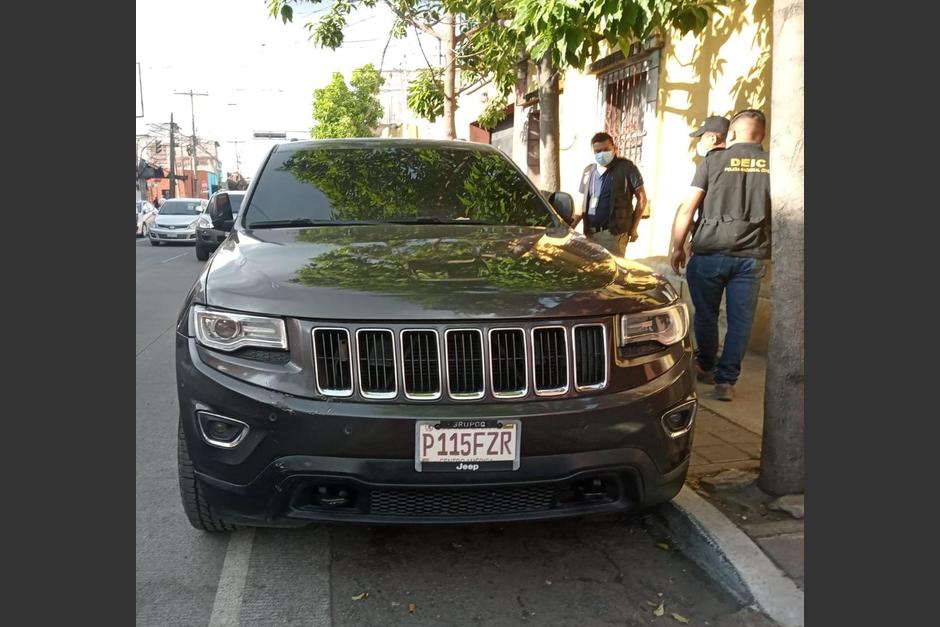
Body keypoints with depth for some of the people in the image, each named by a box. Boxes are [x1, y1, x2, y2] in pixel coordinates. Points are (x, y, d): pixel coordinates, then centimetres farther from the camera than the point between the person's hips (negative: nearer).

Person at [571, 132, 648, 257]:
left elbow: (641, 198, -3)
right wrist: (573, 224, 8)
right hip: (590, 233, 6)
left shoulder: (626, 167, -5)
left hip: (614, 233, -6)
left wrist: (634, 227, -6)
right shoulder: (589, 171, 13)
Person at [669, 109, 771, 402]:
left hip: (710, 252, -1)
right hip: (752, 256, 1)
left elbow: (686, 209, -3)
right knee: (740, 321, 8)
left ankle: (706, 367, 31)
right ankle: (726, 380, 8)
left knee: (706, 314, 15)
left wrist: (677, 248, 5)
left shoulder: (714, 160, -1)